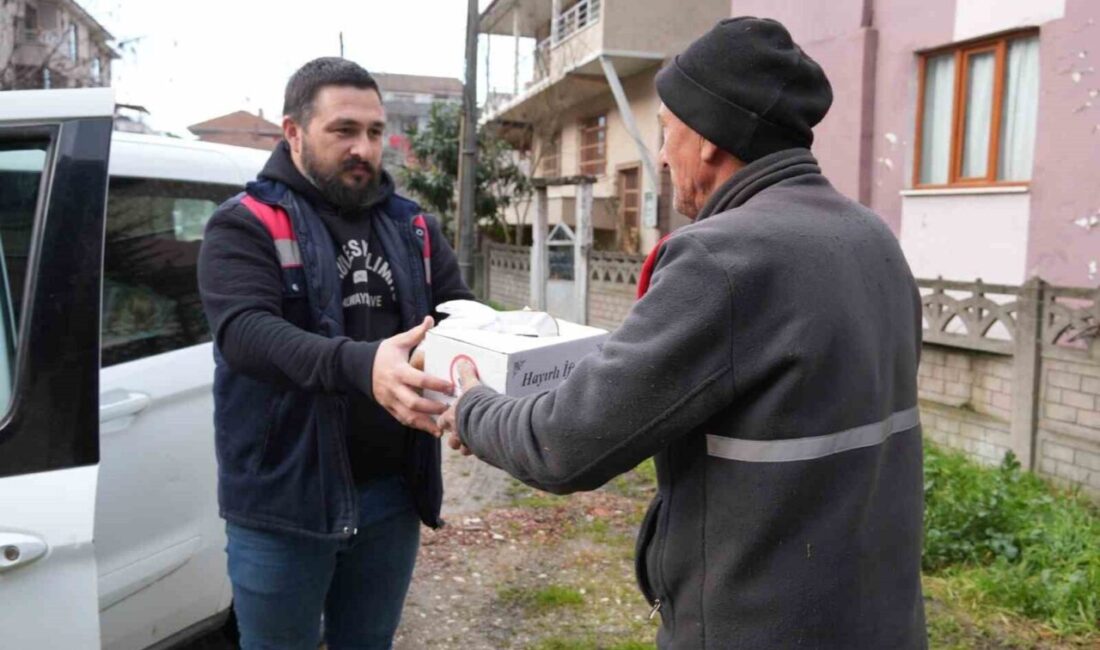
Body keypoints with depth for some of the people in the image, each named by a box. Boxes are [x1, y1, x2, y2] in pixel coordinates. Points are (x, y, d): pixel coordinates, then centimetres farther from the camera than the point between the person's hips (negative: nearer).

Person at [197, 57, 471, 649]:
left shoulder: (413, 229, 9)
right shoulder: (246, 225, -7)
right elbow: (244, 331, -23)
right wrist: (360, 364, -41)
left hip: (392, 494, 5)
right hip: (285, 499, -4)